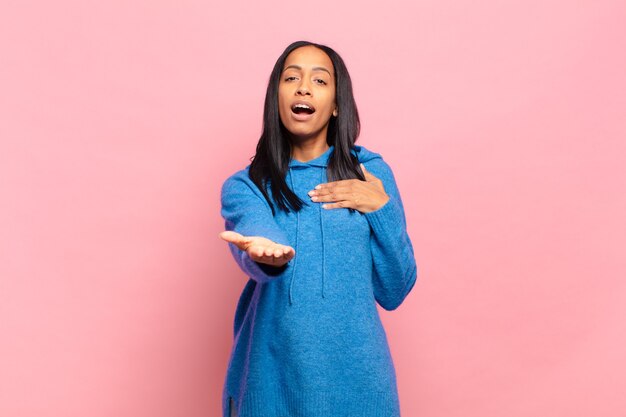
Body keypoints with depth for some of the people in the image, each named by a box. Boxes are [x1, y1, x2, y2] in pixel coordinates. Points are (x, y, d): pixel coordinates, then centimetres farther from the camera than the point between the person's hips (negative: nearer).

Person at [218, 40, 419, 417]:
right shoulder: (244, 186, 1)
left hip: (356, 376, 1)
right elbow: (256, 232, -22)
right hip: (273, 378, 0)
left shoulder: (372, 173, 1)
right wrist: (267, 251, -43)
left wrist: (382, 209, -12)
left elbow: (394, 292, 1)